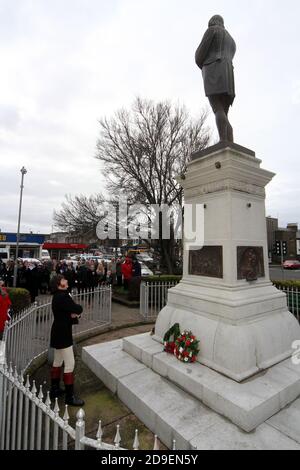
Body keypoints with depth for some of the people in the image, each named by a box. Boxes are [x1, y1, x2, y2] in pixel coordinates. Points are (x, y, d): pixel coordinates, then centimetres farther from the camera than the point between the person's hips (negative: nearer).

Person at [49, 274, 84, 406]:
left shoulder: (58, 296, 8)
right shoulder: (62, 297, -24)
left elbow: (69, 311, 8)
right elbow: (78, 309, -27)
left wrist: (74, 314, -12)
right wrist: (76, 312, -5)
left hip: (59, 332, 10)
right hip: (63, 334, -10)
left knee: (57, 362, 22)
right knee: (70, 364, -2)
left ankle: (54, 390, 37)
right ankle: (69, 397, 8)